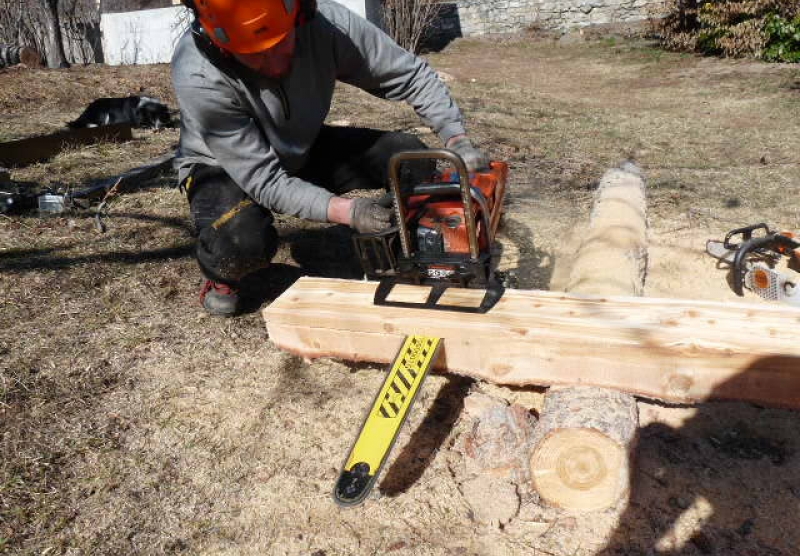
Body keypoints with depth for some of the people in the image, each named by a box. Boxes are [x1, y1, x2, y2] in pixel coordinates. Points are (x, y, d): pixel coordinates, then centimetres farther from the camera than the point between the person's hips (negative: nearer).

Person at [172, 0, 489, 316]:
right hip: (223, 166, -3)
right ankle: (221, 275, 1)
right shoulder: (198, 77, -35)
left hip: (302, 150, 4)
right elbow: (264, 179, -32)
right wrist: (345, 211, -43)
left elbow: (412, 75, -17)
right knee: (244, 240, -36)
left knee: (409, 157, -13)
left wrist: (457, 140, -29)